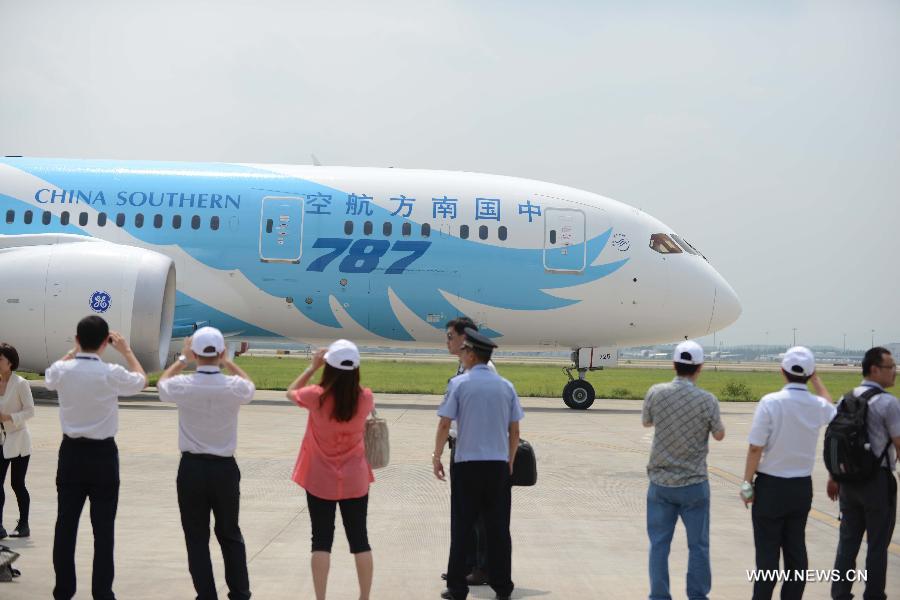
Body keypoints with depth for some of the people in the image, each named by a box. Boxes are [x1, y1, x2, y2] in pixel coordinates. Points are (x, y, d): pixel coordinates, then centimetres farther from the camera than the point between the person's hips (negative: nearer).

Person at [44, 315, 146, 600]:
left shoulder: (62, 370, -7)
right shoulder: (111, 374, -14)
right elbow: (141, 380, 7)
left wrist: (75, 349, 25)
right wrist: (126, 350, 16)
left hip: (71, 452, 3)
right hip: (102, 454, -3)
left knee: (65, 524, 9)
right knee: (103, 527, 3)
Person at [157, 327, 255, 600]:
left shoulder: (183, 385, -13)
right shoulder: (235, 386, -11)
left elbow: (162, 383, 13)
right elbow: (250, 386, 16)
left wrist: (182, 358, 22)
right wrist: (227, 362, 20)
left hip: (192, 468, -1)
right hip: (225, 468, 1)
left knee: (197, 537, 9)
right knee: (230, 534, 16)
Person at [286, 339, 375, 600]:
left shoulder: (317, 396, -17)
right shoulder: (365, 398, -12)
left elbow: (291, 392, 4)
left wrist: (312, 366, 4)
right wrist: (348, 370, 6)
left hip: (320, 481, -1)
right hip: (355, 481, 2)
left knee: (321, 540, 7)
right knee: (359, 539, 11)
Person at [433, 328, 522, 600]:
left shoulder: (459, 383, -4)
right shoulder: (506, 386, 7)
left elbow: (444, 425, -6)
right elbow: (514, 430, 7)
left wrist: (437, 457, 5)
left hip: (466, 464, -3)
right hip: (499, 464, 3)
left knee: (462, 527, 4)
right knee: (498, 527, 8)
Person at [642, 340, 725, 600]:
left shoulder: (656, 393, -10)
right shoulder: (707, 400, -15)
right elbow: (719, 435, 3)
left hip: (660, 481, 2)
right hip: (694, 483, -1)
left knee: (659, 544, 9)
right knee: (698, 545, 11)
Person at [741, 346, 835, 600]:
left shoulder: (771, 402, -17)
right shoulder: (818, 406, -3)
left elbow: (756, 448, -15)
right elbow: (832, 409, 25)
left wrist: (747, 484, -6)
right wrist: (816, 379, 27)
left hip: (771, 485, -4)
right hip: (802, 486, 4)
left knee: (767, 551, 1)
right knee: (796, 549, 12)